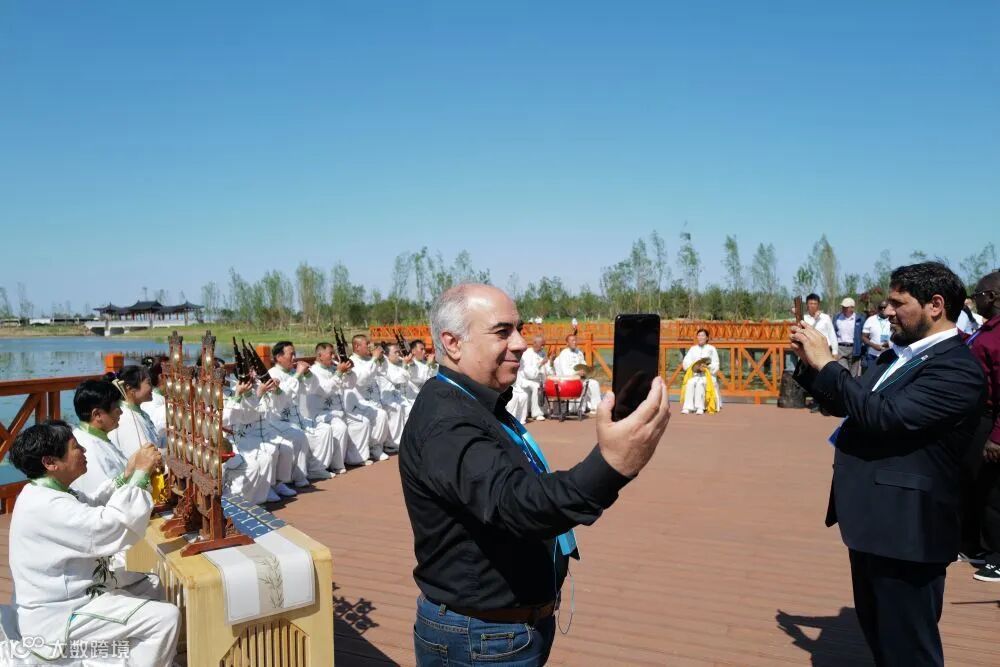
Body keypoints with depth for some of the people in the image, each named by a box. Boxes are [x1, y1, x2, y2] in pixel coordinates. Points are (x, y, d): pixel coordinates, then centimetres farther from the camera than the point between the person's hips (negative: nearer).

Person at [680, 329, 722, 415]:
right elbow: (685, 363, 6)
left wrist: (706, 367, -17)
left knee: (700, 383, -36)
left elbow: (715, 366, 1)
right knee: (690, 383, -32)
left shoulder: (711, 349, 6)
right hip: (694, 374, 2)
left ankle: (700, 407, -38)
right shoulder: (693, 348, 15)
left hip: (707, 375, -2)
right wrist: (694, 366, -12)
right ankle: (687, 407, -39)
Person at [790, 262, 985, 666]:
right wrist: (810, 364, 1)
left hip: (905, 528, -9)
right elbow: (844, 405, 16)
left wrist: (827, 365, -21)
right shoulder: (898, 355, 10)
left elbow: (886, 417, -30)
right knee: (878, 633, 25)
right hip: (873, 521, 10)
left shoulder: (957, 369, -19)